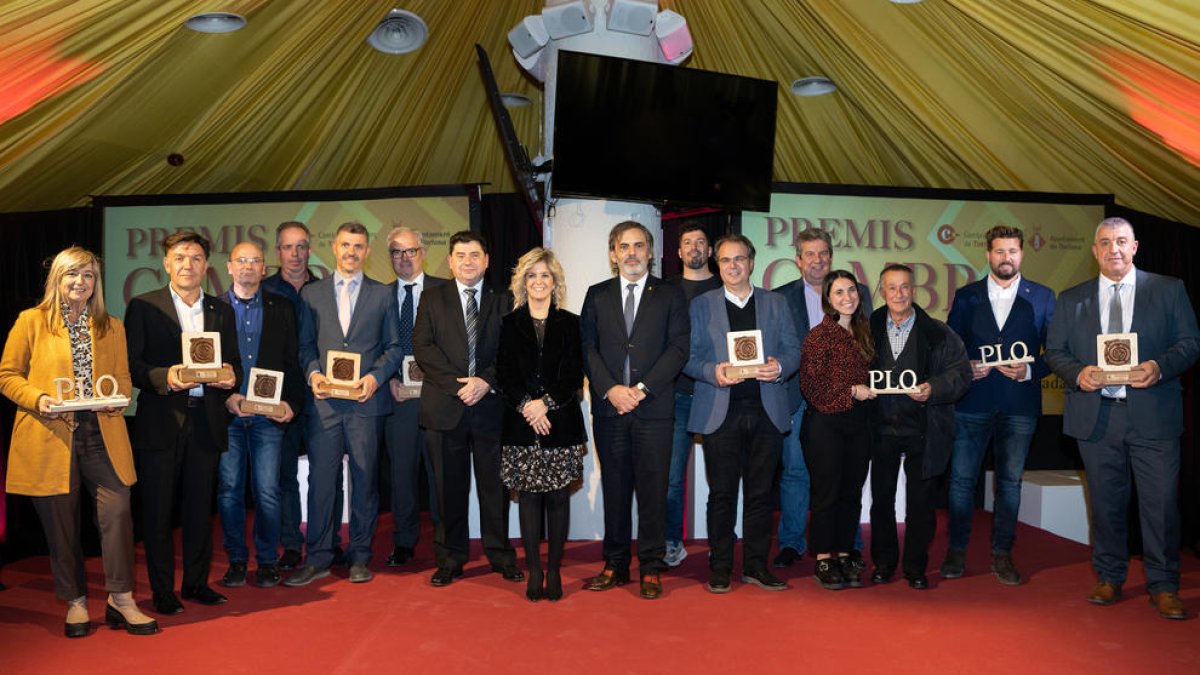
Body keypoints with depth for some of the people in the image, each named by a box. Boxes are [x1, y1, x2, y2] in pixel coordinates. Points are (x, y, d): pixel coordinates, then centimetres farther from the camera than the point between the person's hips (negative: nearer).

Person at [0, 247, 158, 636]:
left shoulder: (112, 327, 14)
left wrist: (118, 398, -5)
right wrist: (38, 399, -13)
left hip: (102, 436, 2)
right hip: (50, 438, -2)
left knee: (117, 512, -7)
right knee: (61, 523, 6)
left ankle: (121, 599, 6)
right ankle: (76, 602, 22)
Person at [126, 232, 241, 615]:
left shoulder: (222, 311, 13)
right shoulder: (143, 307, 2)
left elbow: (234, 363, 13)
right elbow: (130, 364, -4)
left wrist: (230, 376, -9)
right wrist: (164, 378, -21)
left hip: (206, 421, 3)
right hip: (161, 422, -3)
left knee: (200, 508, 10)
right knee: (158, 511, 3)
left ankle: (196, 583, 23)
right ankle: (162, 591, 14)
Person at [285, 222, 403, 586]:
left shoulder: (382, 294, 9)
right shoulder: (311, 293, 12)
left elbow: (394, 347, 8)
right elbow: (305, 345, 12)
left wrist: (375, 376, -8)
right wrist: (313, 373, -6)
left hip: (366, 401, 0)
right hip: (325, 401, 1)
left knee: (364, 479, 5)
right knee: (320, 478, 0)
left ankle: (360, 556, 16)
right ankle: (317, 558, 11)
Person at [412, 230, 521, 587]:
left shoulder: (502, 301, 9)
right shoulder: (432, 299, 9)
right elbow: (422, 347, -2)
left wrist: (486, 381, -13)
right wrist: (456, 384, -13)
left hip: (491, 405, 0)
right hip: (445, 407, 0)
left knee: (495, 484, 6)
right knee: (449, 487, 6)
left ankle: (501, 555, 20)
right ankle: (450, 559, 18)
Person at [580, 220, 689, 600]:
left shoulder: (670, 296, 7)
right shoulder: (597, 296, 12)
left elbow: (678, 348, -2)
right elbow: (587, 348, 5)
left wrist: (642, 389, -11)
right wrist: (610, 389, -10)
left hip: (654, 408, -2)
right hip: (608, 408, 2)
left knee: (653, 490, 0)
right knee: (614, 488, 8)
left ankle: (651, 569, 10)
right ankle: (615, 565, 18)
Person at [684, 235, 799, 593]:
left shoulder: (776, 303, 13)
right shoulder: (701, 305, 9)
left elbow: (793, 350, 9)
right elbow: (689, 357, 4)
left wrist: (780, 367, -12)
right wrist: (714, 372, -16)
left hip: (767, 411, 2)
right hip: (720, 412, -1)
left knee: (760, 492, 7)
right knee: (722, 493, 2)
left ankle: (756, 565, 17)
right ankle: (720, 568, 12)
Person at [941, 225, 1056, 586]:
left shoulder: (1042, 297, 6)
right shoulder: (966, 296, 8)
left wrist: (1029, 371, -12)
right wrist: (965, 369, -11)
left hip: (1019, 404, 0)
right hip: (972, 403, 0)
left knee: (1010, 481, 8)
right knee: (961, 478, 1)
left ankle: (1002, 554, 19)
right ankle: (956, 551, 14)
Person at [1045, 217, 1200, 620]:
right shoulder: (1071, 300, 11)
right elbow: (1054, 351, 10)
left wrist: (1159, 367, -15)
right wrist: (1077, 373, -11)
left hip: (1152, 416, -1)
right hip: (1096, 416, 2)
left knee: (1161, 502, -1)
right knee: (1106, 502, 10)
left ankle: (1163, 586, 14)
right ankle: (1109, 579, 23)